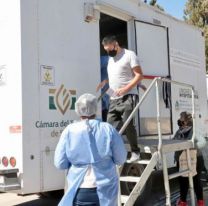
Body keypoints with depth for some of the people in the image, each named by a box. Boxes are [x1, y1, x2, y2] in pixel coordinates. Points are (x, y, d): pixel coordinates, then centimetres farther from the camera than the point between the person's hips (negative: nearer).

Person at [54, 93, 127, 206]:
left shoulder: (69, 131, -8)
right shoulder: (108, 129, -7)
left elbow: (60, 164, -4)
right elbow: (121, 159, 0)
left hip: (80, 191, 0)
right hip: (106, 189, 1)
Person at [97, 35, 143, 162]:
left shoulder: (129, 55, -2)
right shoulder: (111, 59, 21)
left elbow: (139, 75, -8)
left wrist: (125, 89, -18)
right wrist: (105, 82, 12)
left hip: (127, 97, -8)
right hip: (114, 99, 8)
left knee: (127, 124, -12)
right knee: (111, 126, 2)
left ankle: (135, 152, 2)